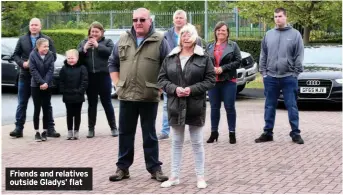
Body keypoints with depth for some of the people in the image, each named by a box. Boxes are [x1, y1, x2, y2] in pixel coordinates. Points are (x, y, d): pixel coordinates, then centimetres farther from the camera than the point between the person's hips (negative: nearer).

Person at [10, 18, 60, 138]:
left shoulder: (47, 40, 1)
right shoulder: (22, 40, 9)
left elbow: (53, 56, -3)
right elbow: (16, 55, 10)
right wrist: (22, 63, -9)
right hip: (25, 76, 2)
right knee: (22, 103, 6)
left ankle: (50, 128, 11)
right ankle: (18, 128, 12)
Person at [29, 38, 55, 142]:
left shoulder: (50, 55, -1)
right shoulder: (33, 55, -7)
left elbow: (51, 70, -5)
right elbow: (33, 70, -12)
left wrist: (46, 83, -17)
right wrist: (41, 82, -19)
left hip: (47, 86, 2)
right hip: (36, 86, -2)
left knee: (46, 109, 4)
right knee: (37, 109, 1)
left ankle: (45, 131, 12)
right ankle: (37, 132, 7)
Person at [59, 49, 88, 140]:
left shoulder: (82, 68, -3)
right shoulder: (64, 69, 3)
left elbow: (84, 81, -7)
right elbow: (61, 82, 3)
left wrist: (80, 91, -15)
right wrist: (64, 91, -8)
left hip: (78, 96, -2)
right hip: (67, 97, 2)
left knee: (77, 114, 7)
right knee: (69, 114, 9)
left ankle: (76, 131, 15)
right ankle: (70, 131, 16)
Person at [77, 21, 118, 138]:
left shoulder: (107, 42, 4)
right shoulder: (84, 42, 13)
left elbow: (111, 52, -14)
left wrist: (98, 45, -15)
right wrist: (84, 48, -11)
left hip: (103, 76, -3)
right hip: (89, 77, 3)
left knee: (106, 102, 3)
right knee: (92, 104, 9)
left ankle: (113, 127, 12)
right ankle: (91, 128, 14)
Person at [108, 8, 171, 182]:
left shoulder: (159, 41, -1)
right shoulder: (123, 40, 9)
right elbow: (113, 63, 16)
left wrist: (160, 86, -5)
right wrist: (117, 84, 6)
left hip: (149, 96, -3)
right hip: (126, 95, 3)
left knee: (149, 134, 6)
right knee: (125, 133, 9)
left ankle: (154, 168, 15)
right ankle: (123, 168, 18)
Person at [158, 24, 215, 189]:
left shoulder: (204, 58, -2)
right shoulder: (170, 58, 6)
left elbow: (210, 80, -5)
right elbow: (162, 79, 5)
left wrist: (192, 89, -17)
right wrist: (174, 89, -14)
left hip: (195, 106, -3)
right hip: (175, 106, 3)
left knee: (197, 143, 6)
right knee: (176, 143, 11)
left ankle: (200, 176, 15)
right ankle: (174, 176, 20)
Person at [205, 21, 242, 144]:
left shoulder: (233, 45, 3)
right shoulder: (210, 46, 13)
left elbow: (238, 61, -5)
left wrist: (223, 68, -14)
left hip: (228, 81, -3)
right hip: (213, 81, 3)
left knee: (230, 107, 0)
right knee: (214, 107, 9)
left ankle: (232, 133, 7)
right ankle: (214, 132, 18)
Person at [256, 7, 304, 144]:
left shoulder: (295, 34, 0)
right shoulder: (268, 35, 8)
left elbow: (299, 56, -1)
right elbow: (263, 55, 11)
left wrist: (296, 73, -6)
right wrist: (263, 72, 5)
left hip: (289, 78, -3)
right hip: (271, 78, 3)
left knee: (292, 106, 1)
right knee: (269, 107, 9)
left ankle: (295, 133, 9)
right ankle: (267, 133, 16)